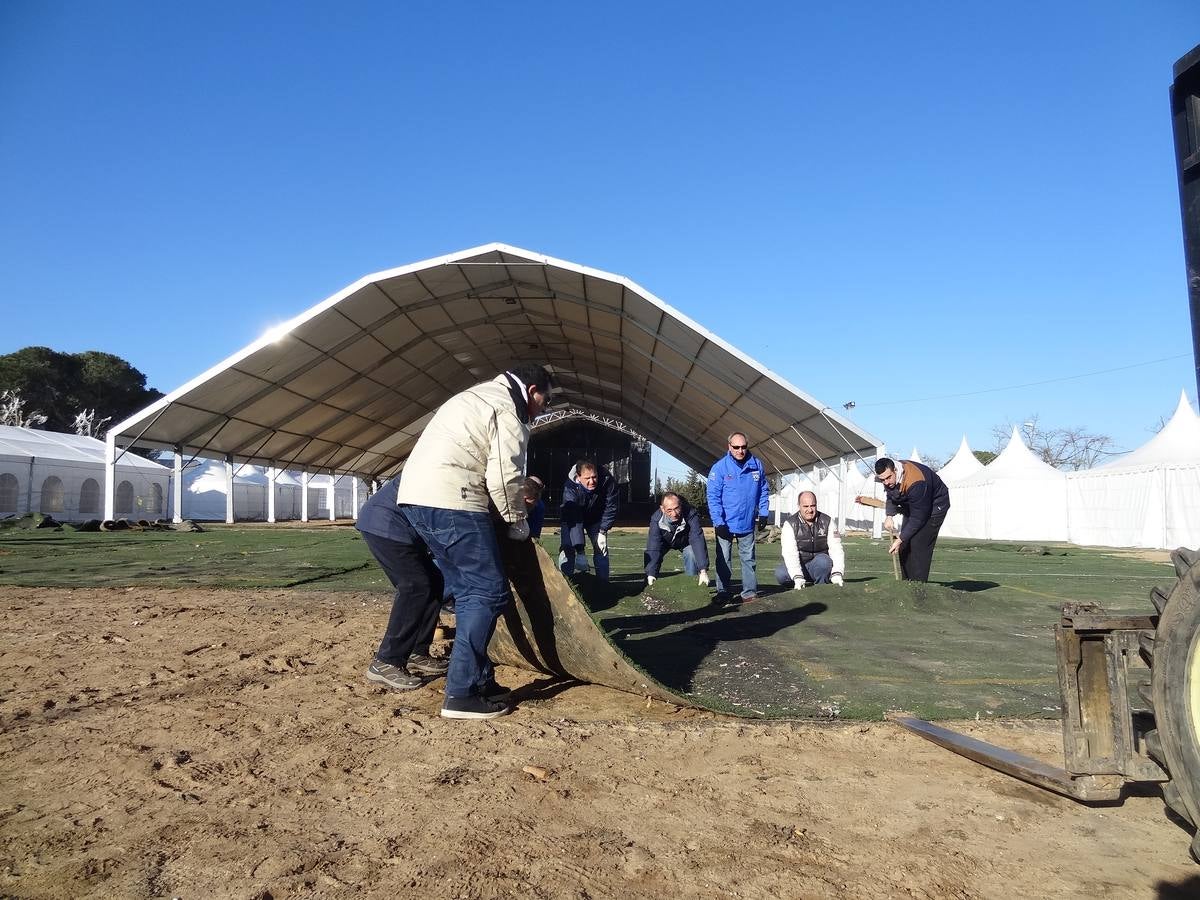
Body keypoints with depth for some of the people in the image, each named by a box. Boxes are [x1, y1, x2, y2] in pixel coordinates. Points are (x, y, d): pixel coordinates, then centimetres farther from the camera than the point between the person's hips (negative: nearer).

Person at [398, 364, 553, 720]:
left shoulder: (480, 396, 27)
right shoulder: (509, 411, -4)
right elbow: (504, 477, -12)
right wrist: (518, 523, 4)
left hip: (415, 495, 10)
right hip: (450, 502, -10)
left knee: (470, 591, 14)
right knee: (489, 592, -5)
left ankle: (478, 679, 18)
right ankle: (462, 693, -6)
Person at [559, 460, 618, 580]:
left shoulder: (608, 481, -33)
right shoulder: (570, 488, -39)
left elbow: (610, 508, -17)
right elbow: (573, 520, -42)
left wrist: (603, 530, -21)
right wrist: (580, 550, -47)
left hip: (596, 519, 2)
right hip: (572, 518, -2)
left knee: (601, 547, -3)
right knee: (568, 548, -15)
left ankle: (603, 582, 4)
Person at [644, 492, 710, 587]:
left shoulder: (691, 515, -39)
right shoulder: (656, 519, -36)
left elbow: (697, 541, -45)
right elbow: (653, 547, -39)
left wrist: (703, 570, -53)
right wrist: (651, 574, -49)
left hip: (686, 542, -1)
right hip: (665, 542, 1)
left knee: (692, 555, -29)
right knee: (651, 555, -20)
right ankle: (648, 588, -1)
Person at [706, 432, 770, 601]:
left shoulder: (756, 465, -2)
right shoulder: (719, 468, -13)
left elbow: (763, 491, 10)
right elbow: (713, 497, -13)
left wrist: (763, 513, 4)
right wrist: (718, 522, -18)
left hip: (747, 523, 3)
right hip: (725, 523, -2)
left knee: (748, 558, 9)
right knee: (723, 559, 6)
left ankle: (750, 591, 16)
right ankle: (722, 592, 14)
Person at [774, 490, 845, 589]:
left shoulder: (827, 521, -1)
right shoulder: (790, 524, -8)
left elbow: (836, 548, -9)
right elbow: (789, 553, -20)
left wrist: (837, 573, -25)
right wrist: (797, 577, -34)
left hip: (820, 566, 1)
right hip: (798, 567, -1)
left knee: (823, 560, -33)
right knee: (780, 574, -30)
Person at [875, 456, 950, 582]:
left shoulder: (915, 483, -40)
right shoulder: (888, 480, -15)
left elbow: (918, 518, -33)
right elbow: (891, 497, 6)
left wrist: (901, 539, -31)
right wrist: (889, 515, -12)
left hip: (934, 506, -8)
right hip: (912, 506, 8)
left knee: (919, 545, -18)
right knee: (905, 545, 4)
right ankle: (907, 583, 10)